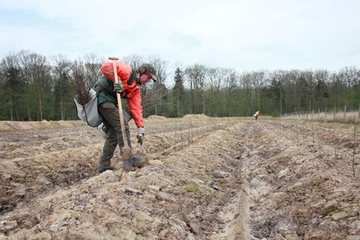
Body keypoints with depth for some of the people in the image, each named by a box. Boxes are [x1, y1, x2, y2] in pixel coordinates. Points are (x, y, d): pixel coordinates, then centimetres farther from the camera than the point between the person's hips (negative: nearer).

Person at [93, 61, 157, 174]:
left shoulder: (136, 89, 12)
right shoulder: (127, 71, -11)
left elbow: (136, 108, 4)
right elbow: (105, 67, -21)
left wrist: (141, 128, -4)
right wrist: (116, 81, -25)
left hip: (110, 101, 10)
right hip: (102, 96, -10)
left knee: (112, 134, 8)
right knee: (122, 126, -12)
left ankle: (104, 165, 14)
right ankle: (128, 160, -7)